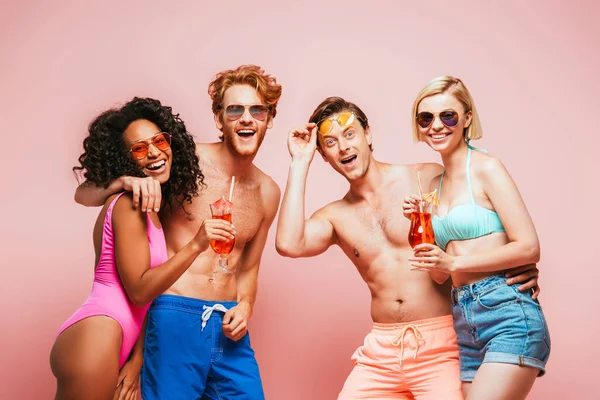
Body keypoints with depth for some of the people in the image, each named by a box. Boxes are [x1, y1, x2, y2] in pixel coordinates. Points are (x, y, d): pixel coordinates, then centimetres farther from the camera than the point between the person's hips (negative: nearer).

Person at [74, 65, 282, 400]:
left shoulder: (268, 192, 8)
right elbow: (84, 195, -6)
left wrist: (245, 306, 0)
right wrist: (126, 180, -26)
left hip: (228, 327, 5)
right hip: (175, 317, -4)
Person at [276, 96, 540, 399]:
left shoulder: (430, 178, -1)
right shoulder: (335, 216, 7)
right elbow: (289, 245, -12)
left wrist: (521, 263, -15)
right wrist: (300, 163, -4)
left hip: (440, 343, -3)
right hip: (381, 349, 4)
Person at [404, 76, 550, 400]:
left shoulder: (486, 168, -3)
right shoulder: (435, 185, 16)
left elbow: (529, 248, -10)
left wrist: (453, 262, -12)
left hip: (508, 313, -7)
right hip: (463, 323, 7)